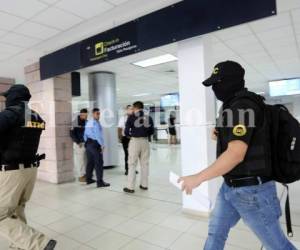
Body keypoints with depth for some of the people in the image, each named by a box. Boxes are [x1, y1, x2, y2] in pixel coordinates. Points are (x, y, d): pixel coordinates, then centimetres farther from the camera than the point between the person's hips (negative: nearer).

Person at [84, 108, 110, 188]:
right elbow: (98, 135, -18)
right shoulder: (96, 123, -14)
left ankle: (89, 179, 26)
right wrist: (102, 145, -14)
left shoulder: (88, 122, 13)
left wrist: (87, 142, 20)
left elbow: (85, 134, 15)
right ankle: (100, 182, -3)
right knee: (99, 163, -5)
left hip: (88, 143, 9)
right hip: (95, 144, -9)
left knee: (90, 162, 16)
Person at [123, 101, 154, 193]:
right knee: (145, 163, 12)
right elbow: (152, 131, 6)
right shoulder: (149, 118, 5)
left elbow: (126, 131, -6)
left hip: (135, 141, -3)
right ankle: (144, 185, 20)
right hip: (145, 141, 3)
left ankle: (130, 187, 5)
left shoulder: (131, 117, -4)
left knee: (132, 164, 2)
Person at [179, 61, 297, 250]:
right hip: (231, 186, 10)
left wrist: (198, 178, -25)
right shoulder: (235, 106, 10)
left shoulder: (242, 107, -21)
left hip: (252, 189, -10)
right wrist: (222, 136, 4)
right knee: (215, 232, 19)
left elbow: (236, 154, -29)